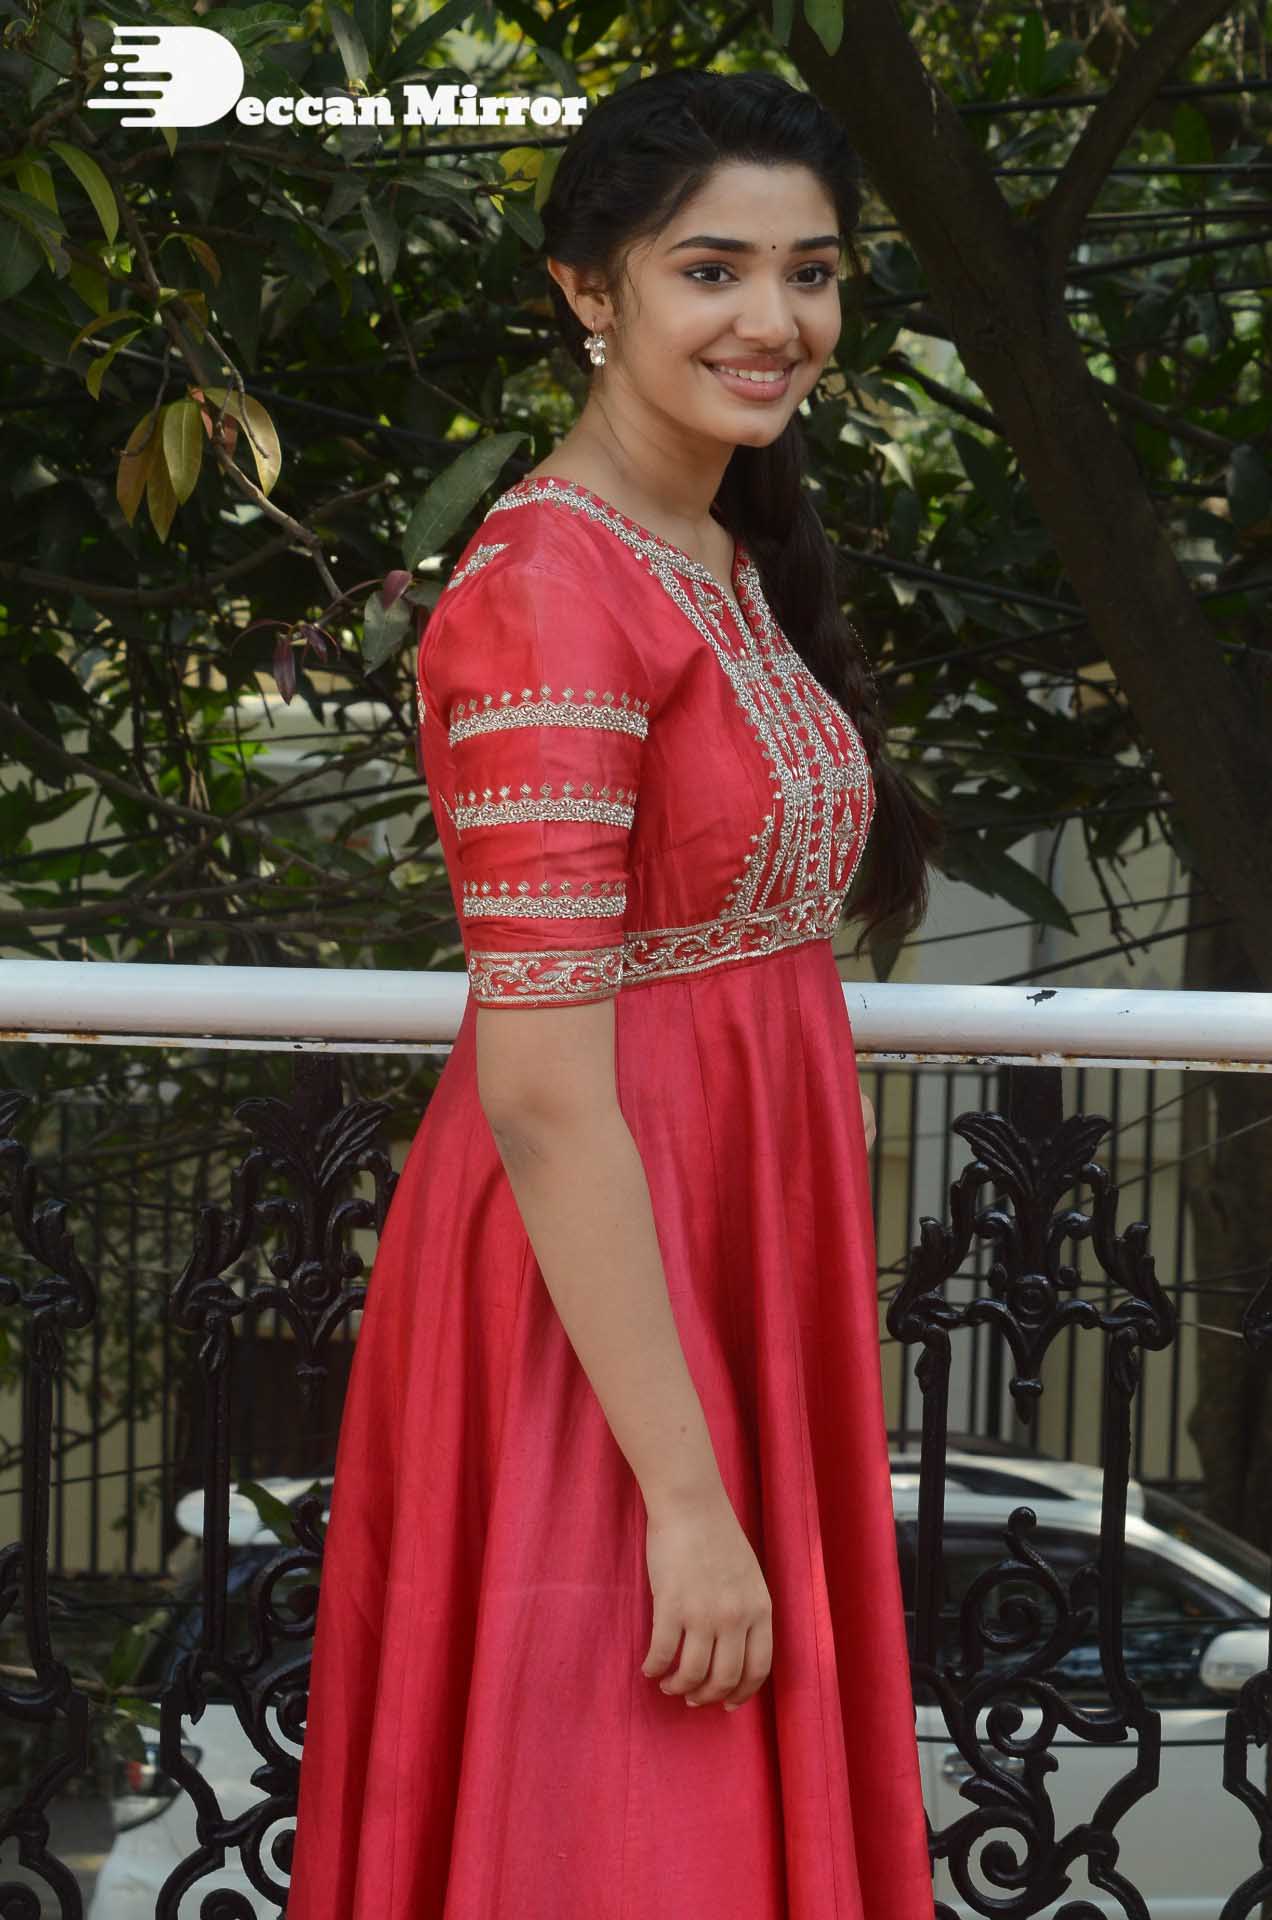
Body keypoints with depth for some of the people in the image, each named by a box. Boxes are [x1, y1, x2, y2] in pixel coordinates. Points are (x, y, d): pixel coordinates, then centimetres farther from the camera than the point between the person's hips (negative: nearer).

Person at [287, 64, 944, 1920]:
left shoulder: (732, 560, 9)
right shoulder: (551, 597, -20)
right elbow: (541, 1089, -23)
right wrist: (687, 1492, -23)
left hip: (738, 1250, 9)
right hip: (604, 1293, -9)